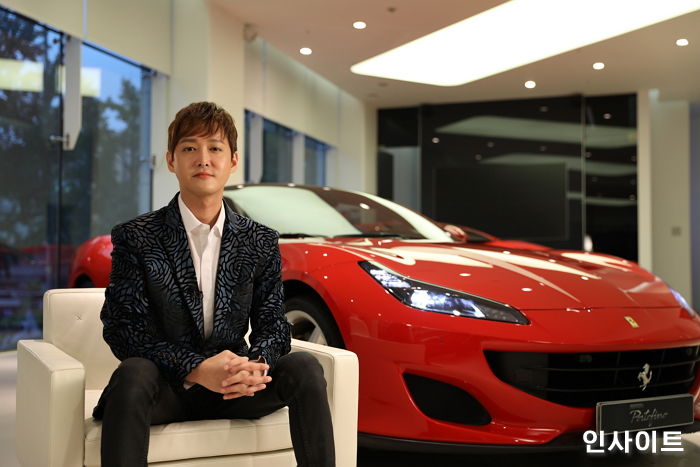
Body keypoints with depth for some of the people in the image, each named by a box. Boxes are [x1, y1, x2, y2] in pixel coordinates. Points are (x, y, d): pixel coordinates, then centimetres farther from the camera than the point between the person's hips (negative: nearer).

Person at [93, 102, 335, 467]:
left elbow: (272, 325, 3)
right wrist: (195, 369, -27)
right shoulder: (135, 238, -4)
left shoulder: (261, 242, 5)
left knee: (304, 367, -23)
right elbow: (121, 328, -11)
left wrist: (254, 364, -22)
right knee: (132, 376, -35)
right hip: (167, 384, -2)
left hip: (233, 383, 3)